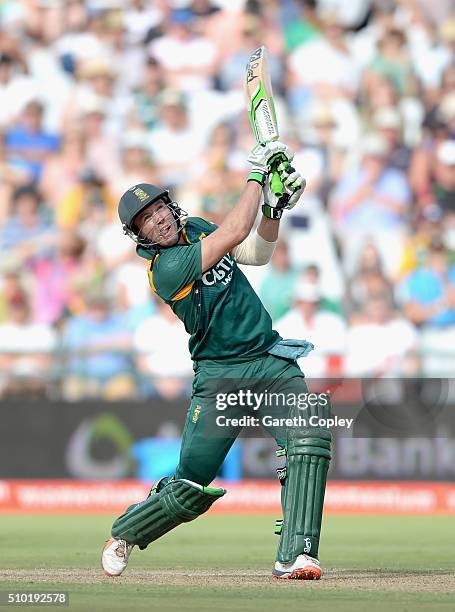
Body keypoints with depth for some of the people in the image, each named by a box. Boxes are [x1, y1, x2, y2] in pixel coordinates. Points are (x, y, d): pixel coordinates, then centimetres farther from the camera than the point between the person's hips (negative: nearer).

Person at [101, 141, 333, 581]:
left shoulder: (196, 229, 8)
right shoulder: (166, 269, -17)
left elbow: (256, 254, 16)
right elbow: (235, 232, -24)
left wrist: (275, 207, 0)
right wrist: (257, 173, -15)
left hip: (271, 360, 6)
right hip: (220, 376, -6)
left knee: (310, 438, -21)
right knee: (191, 488, -3)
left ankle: (296, 554, -26)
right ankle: (123, 535, 27)